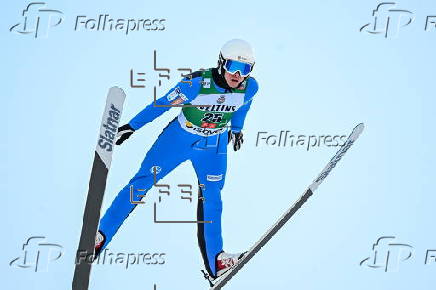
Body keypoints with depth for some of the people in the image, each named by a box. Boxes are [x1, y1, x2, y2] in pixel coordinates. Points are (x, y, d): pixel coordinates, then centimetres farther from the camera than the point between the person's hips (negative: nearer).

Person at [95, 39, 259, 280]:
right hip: (179, 137, -2)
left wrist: (236, 129, 21)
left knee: (212, 199, 5)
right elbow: (163, 104, -17)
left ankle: (216, 261, 17)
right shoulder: (197, 83, -29)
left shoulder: (250, 87, -18)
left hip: (214, 146, 3)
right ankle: (100, 235, 8)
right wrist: (131, 127, -11)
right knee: (141, 182, -1)